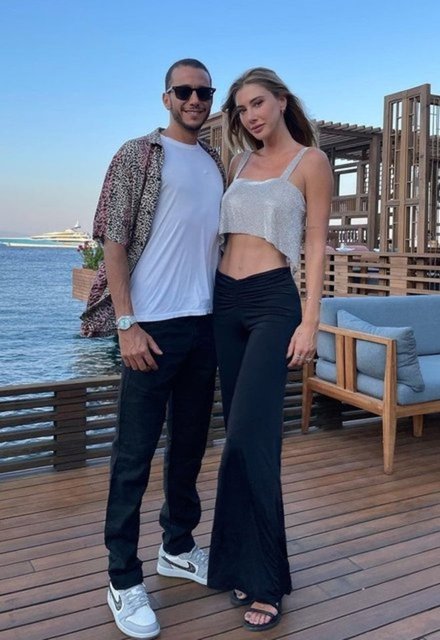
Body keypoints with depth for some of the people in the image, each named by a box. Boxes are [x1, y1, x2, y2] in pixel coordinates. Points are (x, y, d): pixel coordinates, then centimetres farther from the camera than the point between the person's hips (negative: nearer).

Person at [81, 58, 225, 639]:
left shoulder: (217, 166, 16)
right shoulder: (139, 155, -1)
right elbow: (114, 243, -7)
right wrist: (127, 324, -14)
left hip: (206, 323, 6)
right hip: (154, 325, -6)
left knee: (190, 443, 14)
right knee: (135, 453, -1)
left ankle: (178, 546, 31)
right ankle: (124, 581, 11)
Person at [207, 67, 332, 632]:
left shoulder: (310, 161, 2)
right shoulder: (239, 163, 18)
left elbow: (317, 246, -3)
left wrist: (309, 321, -11)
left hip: (273, 301, -5)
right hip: (225, 301, 6)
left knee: (247, 438, -13)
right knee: (243, 436, 9)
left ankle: (263, 581, 3)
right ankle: (246, 565, 22)